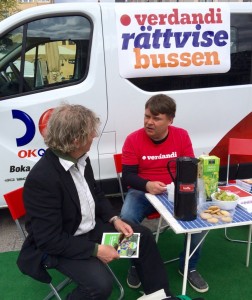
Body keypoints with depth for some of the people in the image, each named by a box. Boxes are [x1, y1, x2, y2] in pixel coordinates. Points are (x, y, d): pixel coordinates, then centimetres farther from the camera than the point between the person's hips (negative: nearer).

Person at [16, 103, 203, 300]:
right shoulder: (41, 179, -31)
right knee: (101, 283, -28)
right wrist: (96, 250, -24)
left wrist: (114, 219, -3)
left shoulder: (81, 159, -7)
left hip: (91, 228, 8)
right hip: (55, 245, -8)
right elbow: (50, 240, -28)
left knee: (143, 235, 6)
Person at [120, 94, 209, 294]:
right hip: (142, 191, -1)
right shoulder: (133, 139, -9)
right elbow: (128, 175, -10)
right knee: (127, 218, -31)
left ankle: (189, 267, 4)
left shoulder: (181, 136, -2)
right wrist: (147, 185, -32)